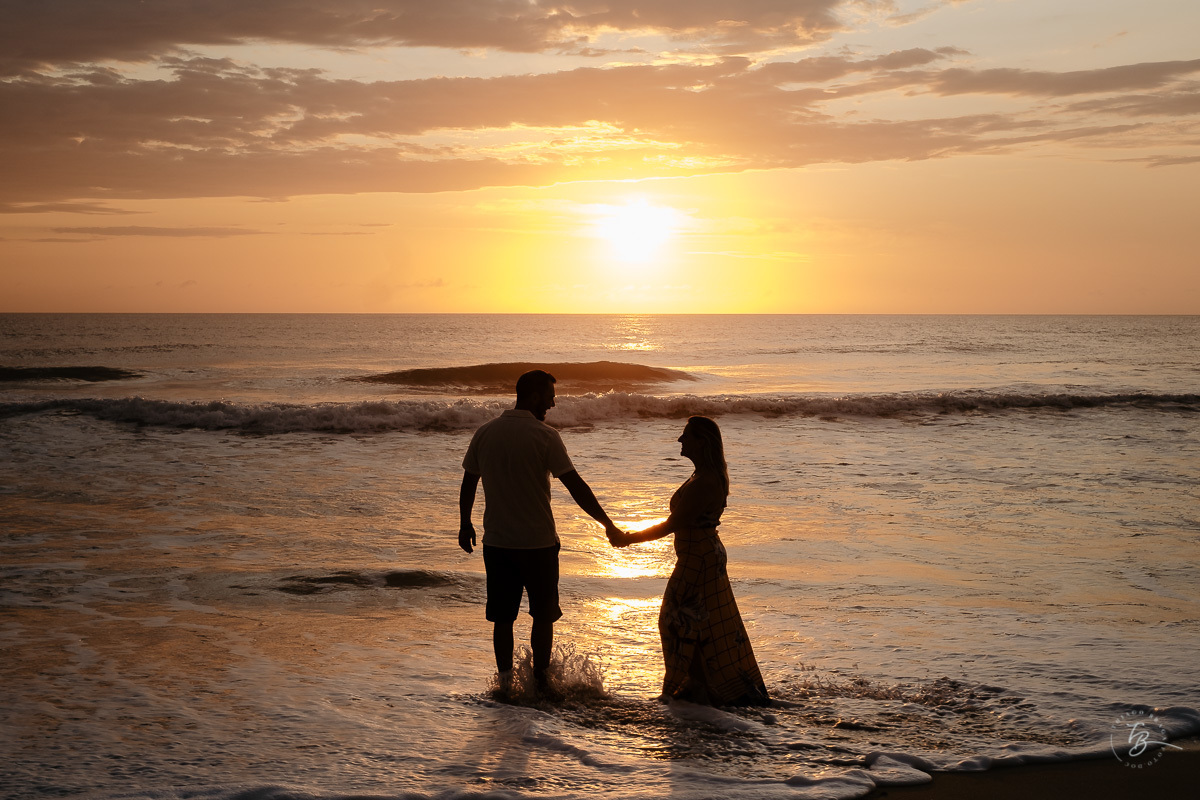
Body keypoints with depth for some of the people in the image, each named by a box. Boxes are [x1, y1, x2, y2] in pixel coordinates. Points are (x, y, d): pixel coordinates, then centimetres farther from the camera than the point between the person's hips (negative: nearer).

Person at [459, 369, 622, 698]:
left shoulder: (485, 433, 2)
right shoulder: (544, 436, -11)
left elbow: (468, 482, 9)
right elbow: (575, 486, -13)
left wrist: (465, 524, 22)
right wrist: (607, 523, -7)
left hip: (496, 542, 4)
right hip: (538, 542, -4)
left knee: (503, 619, 11)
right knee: (543, 616, 11)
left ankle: (505, 683, 16)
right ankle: (540, 681, 16)